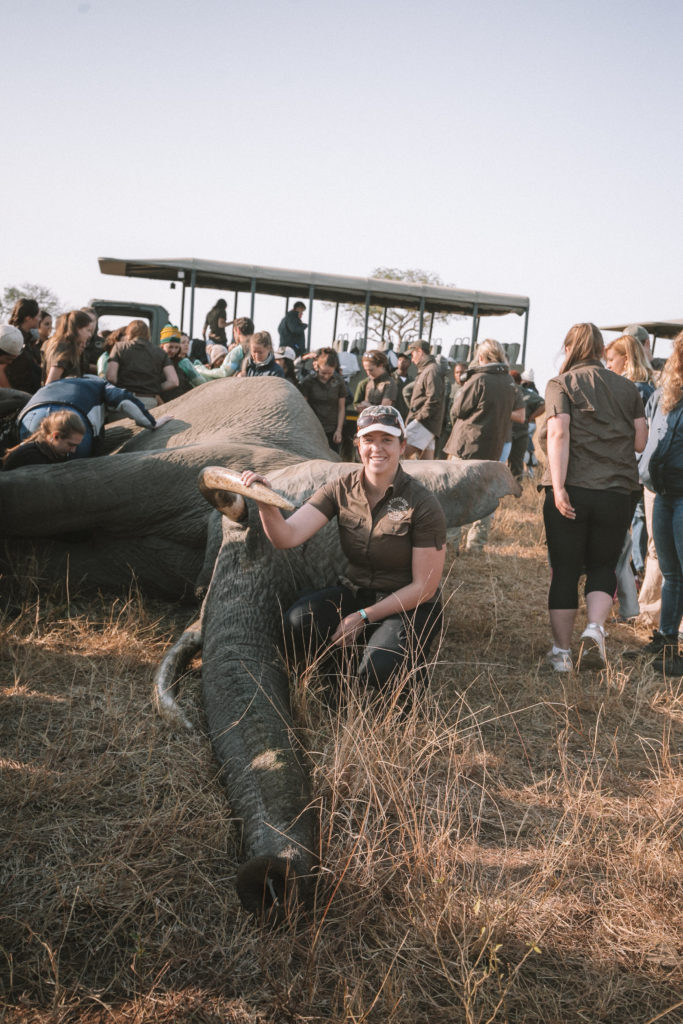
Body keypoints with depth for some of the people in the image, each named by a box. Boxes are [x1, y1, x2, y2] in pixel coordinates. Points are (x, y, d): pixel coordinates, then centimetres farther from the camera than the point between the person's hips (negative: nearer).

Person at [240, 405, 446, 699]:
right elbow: (287, 537, -16)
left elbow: (424, 587, -12)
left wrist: (363, 617, -17)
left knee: (376, 673, -31)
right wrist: (266, 503, -36)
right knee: (298, 622, -28)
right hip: (355, 593, 3)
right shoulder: (341, 489, -5)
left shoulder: (422, 505, -16)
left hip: (408, 607, -3)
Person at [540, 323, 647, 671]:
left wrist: (558, 486, -18)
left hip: (571, 491, -2)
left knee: (564, 570, 8)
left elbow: (558, 433, -13)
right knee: (603, 567, 16)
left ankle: (561, 652, 14)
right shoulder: (627, 388, 9)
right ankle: (595, 629, -8)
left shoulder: (560, 385, 0)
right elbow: (640, 442, 7)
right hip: (618, 492, 2)